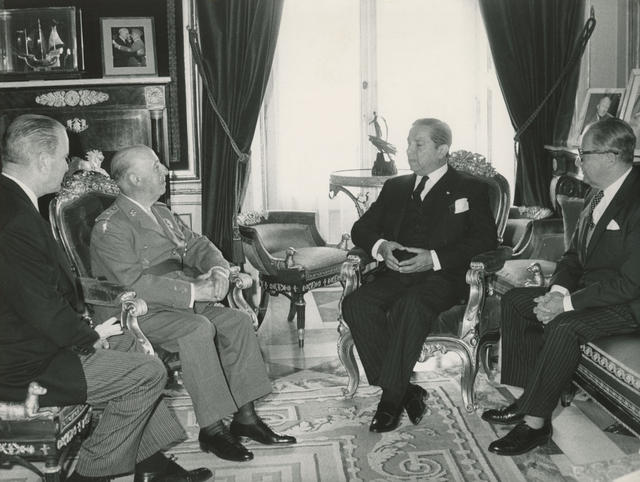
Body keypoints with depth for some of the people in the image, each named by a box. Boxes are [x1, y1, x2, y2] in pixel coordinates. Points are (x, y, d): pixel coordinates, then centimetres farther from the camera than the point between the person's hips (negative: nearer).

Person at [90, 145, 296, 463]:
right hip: (142, 313, -8)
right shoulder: (110, 227, -12)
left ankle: (245, 417, -5)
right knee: (199, 329, -32)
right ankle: (211, 429, -23)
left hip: (185, 302, 8)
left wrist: (219, 268, -6)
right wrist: (192, 291, -25)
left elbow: (197, 244, 18)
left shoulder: (161, 213, 17)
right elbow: (133, 282, -23)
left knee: (239, 321, -10)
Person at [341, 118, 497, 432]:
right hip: (396, 275, 5)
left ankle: (391, 399, -25)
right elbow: (361, 229, 20)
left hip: (441, 277, -4)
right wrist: (380, 246, -5)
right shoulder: (395, 187, 23)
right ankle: (406, 391, -19)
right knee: (356, 304, -25)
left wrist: (435, 258, -16)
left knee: (410, 306, -37)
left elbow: (486, 240, -3)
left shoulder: (469, 189, 10)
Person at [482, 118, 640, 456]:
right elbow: (574, 254, 12)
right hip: (589, 289, 10)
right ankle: (529, 397, -2)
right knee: (514, 301, 0)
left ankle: (535, 421, -20)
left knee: (563, 327, -33)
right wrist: (558, 290, -8)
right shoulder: (597, 194, 8)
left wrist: (568, 303, -25)